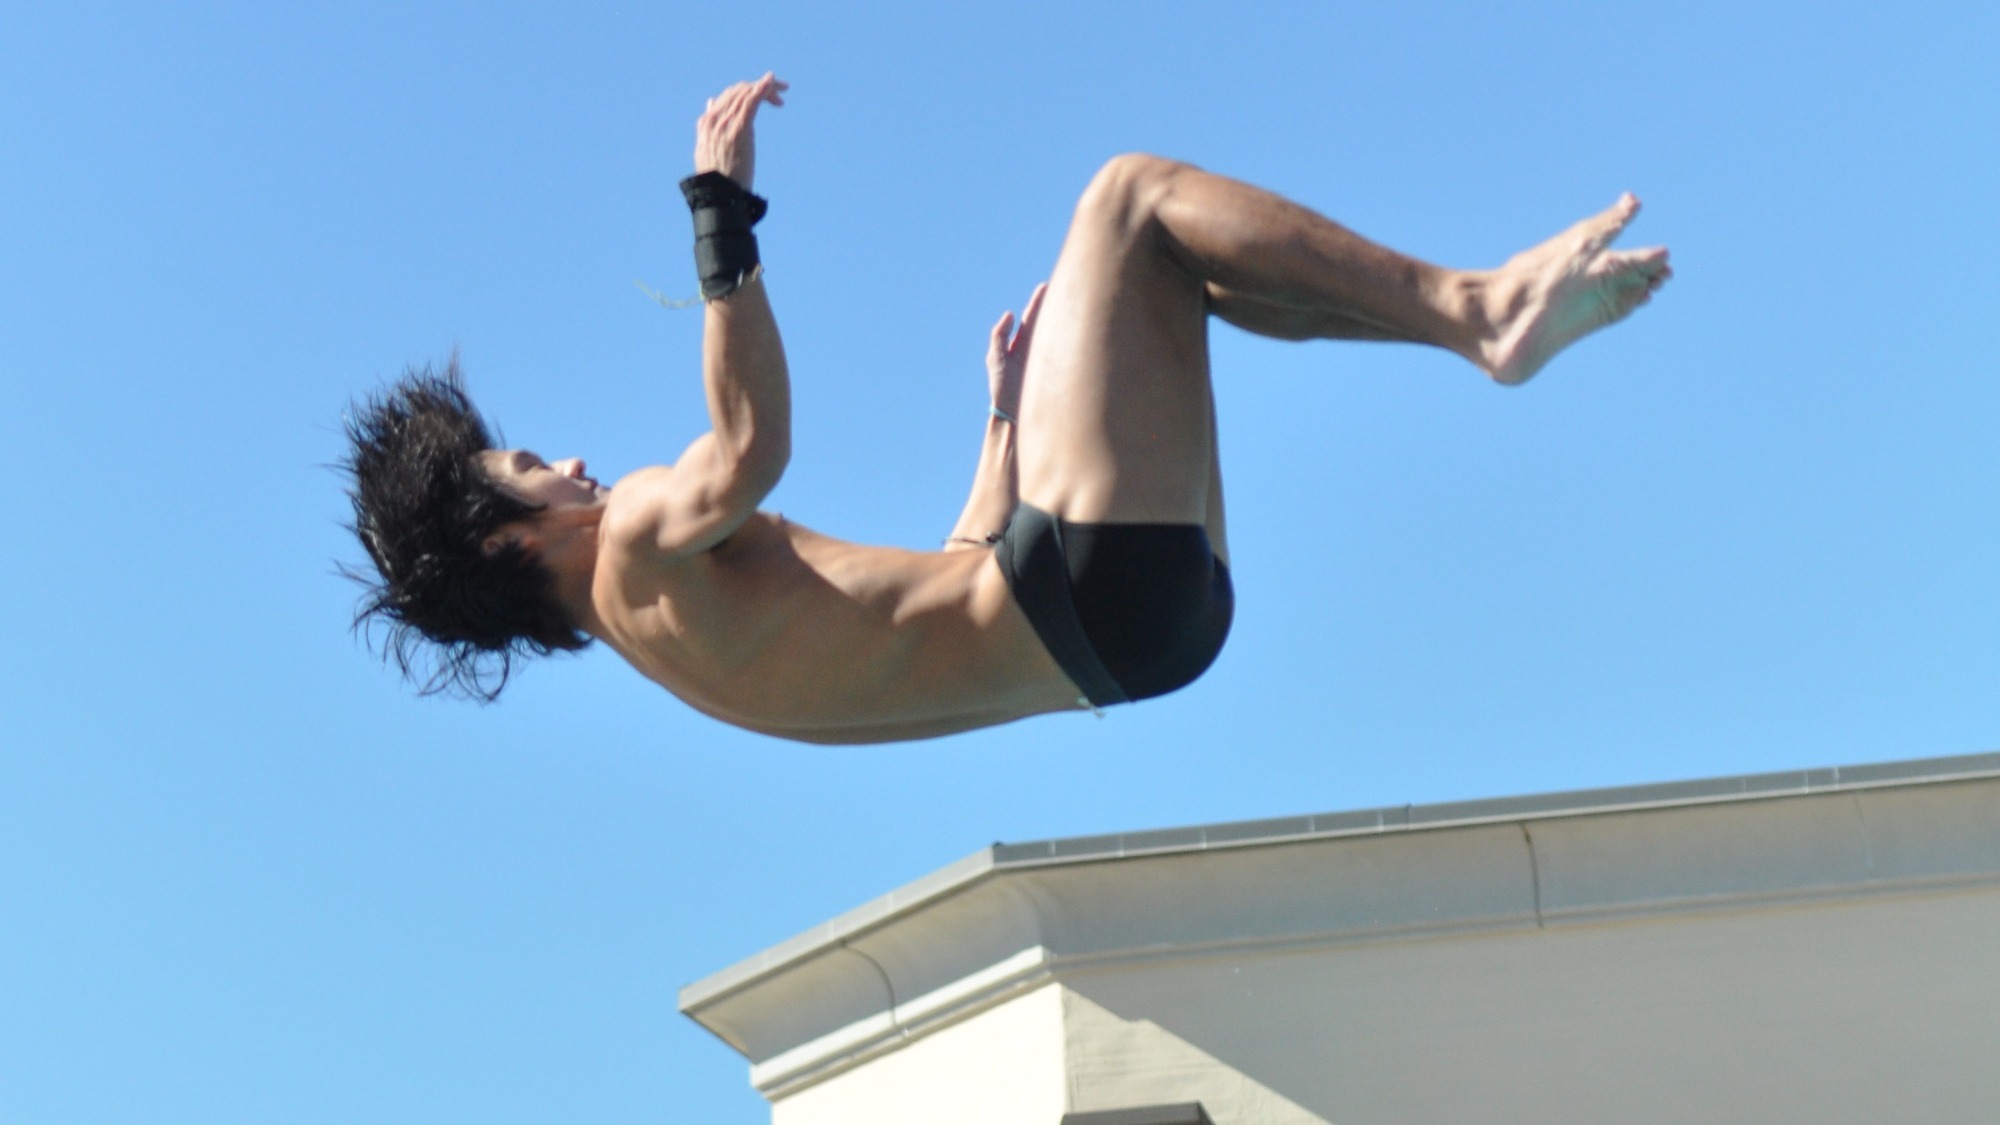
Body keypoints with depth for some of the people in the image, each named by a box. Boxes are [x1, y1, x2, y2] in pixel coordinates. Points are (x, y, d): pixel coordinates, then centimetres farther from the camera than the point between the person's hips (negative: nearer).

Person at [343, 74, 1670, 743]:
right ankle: (1478, 307, -9)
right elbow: (749, 450, -26)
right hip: (1089, 578, -10)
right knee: (1133, 191, -4)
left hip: (1113, 612, 10)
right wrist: (720, 202, -21)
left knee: (1189, 264, 20)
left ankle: (1489, 313, 6)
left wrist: (1006, 405, 33)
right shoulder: (639, 556, -4)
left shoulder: (676, 621, 23)